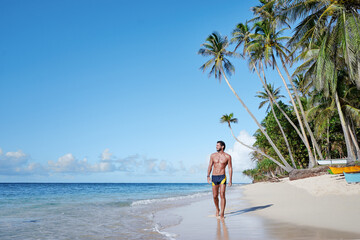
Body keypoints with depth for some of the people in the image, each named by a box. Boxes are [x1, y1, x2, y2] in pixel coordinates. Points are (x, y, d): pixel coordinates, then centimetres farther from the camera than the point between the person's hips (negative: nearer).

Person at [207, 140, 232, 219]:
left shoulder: (227, 156, -1)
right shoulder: (213, 155, 7)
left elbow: (230, 168, 0)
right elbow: (210, 166, 10)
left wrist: (230, 180, -6)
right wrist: (208, 176, -2)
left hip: (222, 177, -3)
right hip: (214, 177, 3)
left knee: (222, 195, -12)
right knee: (215, 196, 8)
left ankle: (222, 213, -9)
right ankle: (217, 209, 32)